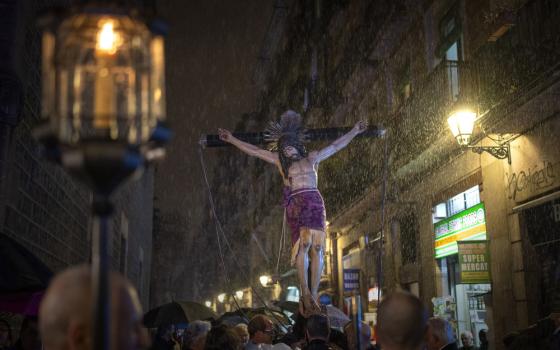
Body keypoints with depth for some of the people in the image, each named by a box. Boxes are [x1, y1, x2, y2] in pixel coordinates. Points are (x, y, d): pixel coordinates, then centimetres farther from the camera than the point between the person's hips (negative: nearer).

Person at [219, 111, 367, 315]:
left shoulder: (312, 158, 19)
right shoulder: (280, 161, 18)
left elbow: (336, 146, 26)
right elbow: (254, 151, 20)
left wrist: (354, 131, 28)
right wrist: (232, 140, 20)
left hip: (315, 203, 1)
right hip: (295, 204, -1)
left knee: (317, 249, -7)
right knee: (303, 244, -18)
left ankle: (313, 296, -7)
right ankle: (305, 293, -18)